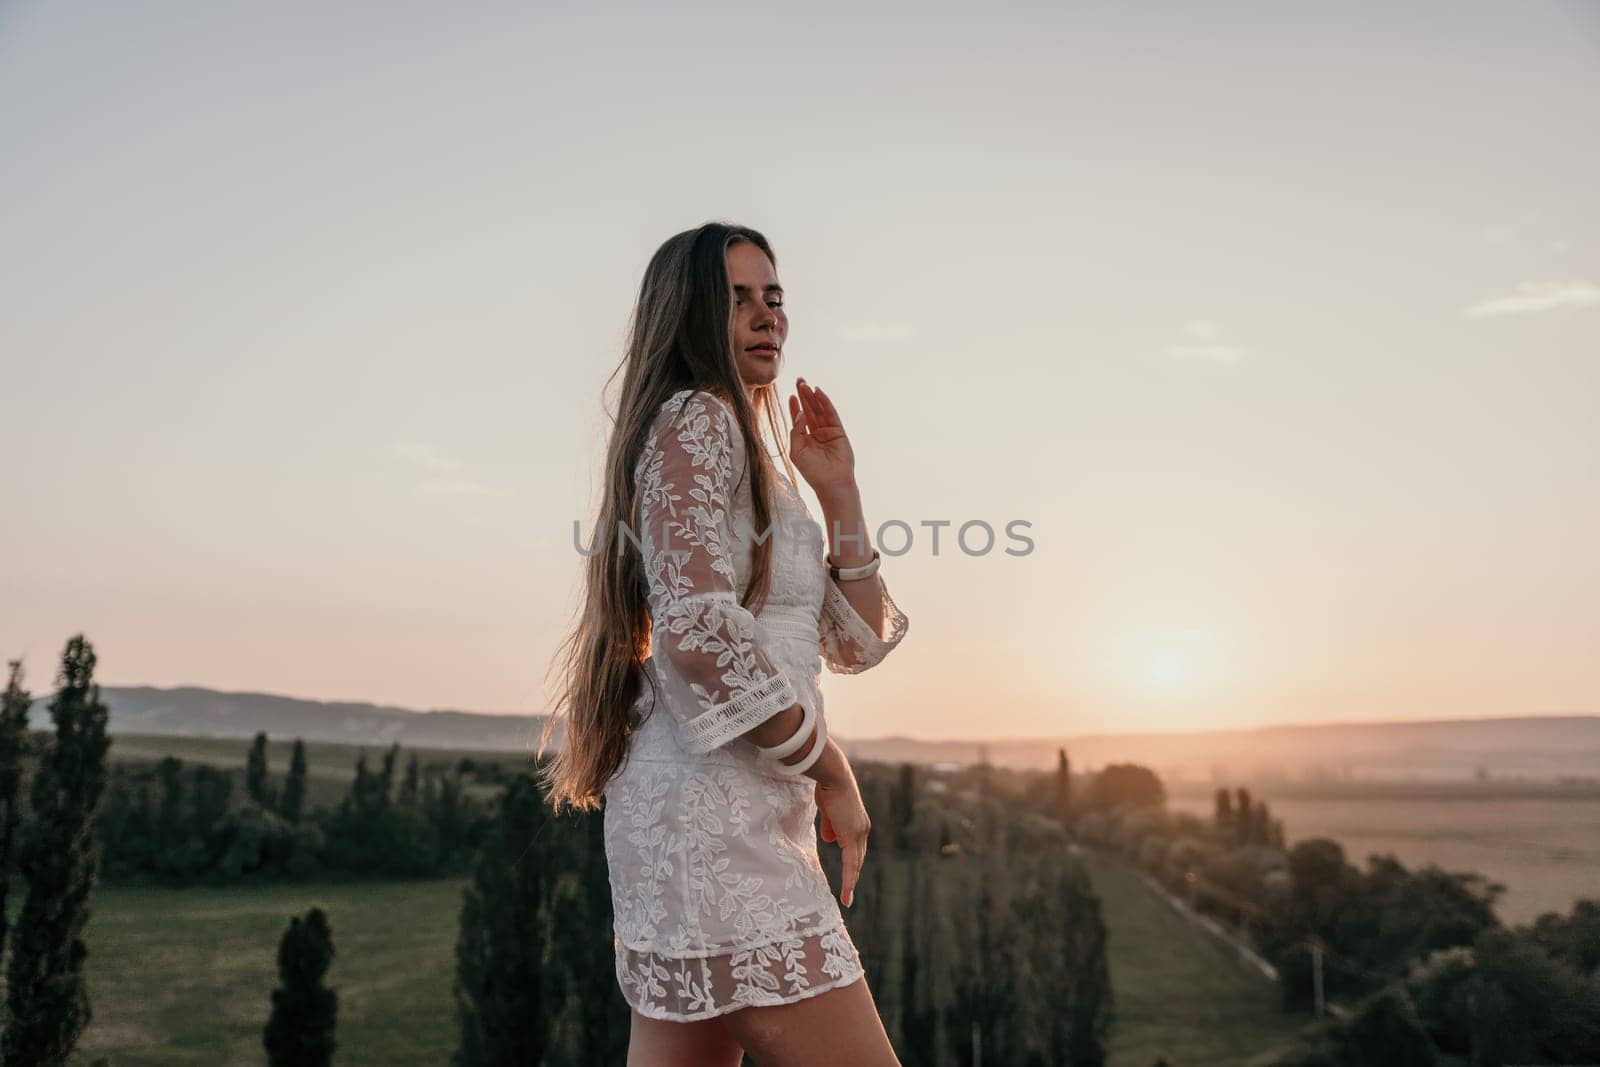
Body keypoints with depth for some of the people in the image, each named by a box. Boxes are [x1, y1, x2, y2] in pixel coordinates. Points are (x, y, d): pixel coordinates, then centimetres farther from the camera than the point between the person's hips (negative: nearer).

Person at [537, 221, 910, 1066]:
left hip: (751, 813, 10)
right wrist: (830, 770, -12)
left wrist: (838, 492, 9)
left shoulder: (755, 458, 23)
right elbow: (697, 626, -20)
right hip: (713, 806, -10)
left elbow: (857, 644, 18)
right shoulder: (695, 421, -6)